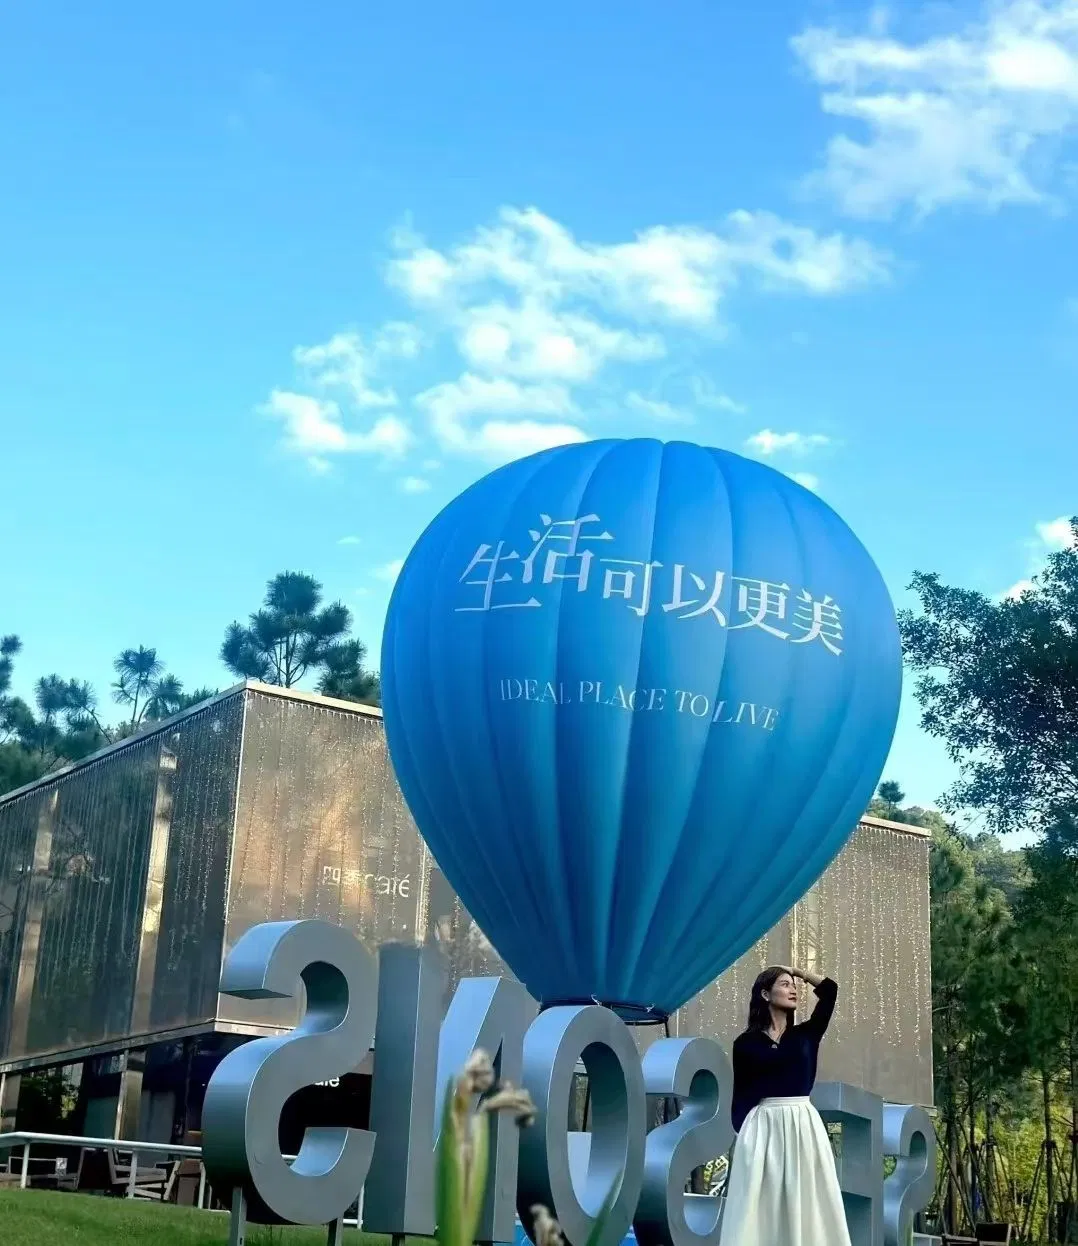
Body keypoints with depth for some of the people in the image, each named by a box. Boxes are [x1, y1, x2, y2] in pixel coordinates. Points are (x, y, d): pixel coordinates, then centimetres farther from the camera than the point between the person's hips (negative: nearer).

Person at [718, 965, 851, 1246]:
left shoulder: (805, 1034, 10)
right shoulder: (746, 1043, 3)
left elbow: (829, 989, 7)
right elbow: (740, 1096, 3)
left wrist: (796, 971, 13)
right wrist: (743, 1135, -4)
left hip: (804, 1128, 3)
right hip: (763, 1129, -3)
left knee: (806, 1202, 2)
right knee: (761, 1204, -3)